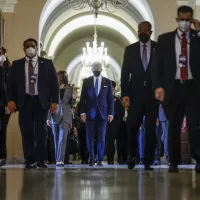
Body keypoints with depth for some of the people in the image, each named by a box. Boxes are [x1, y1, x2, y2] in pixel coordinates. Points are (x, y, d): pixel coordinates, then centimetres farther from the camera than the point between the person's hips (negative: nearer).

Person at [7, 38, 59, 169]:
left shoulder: (47, 64, 8)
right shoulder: (17, 65, 10)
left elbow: (54, 82, 5)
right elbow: (11, 83, 6)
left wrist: (54, 101, -4)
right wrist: (11, 100, -8)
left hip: (41, 101, -1)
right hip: (24, 101, 1)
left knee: (41, 131, -2)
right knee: (27, 131, -2)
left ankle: (41, 160, 4)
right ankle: (30, 161, 2)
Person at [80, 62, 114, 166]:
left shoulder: (107, 82, 7)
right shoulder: (86, 81, 6)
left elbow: (110, 98, 6)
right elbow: (82, 98, 5)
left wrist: (111, 113, -1)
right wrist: (82, 112, -4)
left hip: (102, 113, 0)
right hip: (90, 113, 0)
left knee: (101, 137, -1)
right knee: (89, 136, 0)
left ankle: (99, 160, 5)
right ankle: (91, 158, 13)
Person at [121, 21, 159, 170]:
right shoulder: (130, 49, 9)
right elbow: (125, 73, 5)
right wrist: (125, 93, -5)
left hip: (153, 94, 0)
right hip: (136, 94, 1)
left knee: (151, 129, 0)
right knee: (132, 126, -3)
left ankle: (148, 162, 4)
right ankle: (132, 155, 21)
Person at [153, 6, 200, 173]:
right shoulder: (165, 39, 10)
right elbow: (158, 64, 6)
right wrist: (158, 86, -6)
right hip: (174, 87, 1)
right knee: (174, 127, 6)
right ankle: (174, 162, 13)